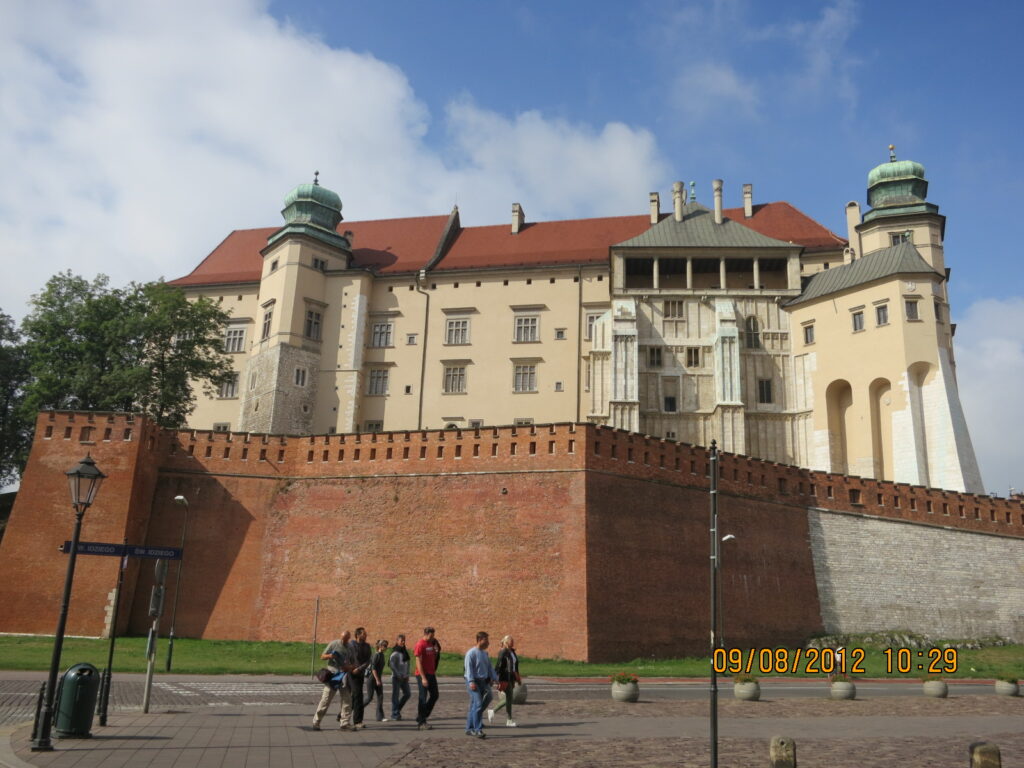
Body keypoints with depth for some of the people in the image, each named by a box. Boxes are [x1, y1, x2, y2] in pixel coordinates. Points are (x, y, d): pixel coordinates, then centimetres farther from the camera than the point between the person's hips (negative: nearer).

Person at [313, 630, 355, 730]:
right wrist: (330, 656, -21)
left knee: (347, 700, 2)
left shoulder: (350, 648, 9)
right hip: (332, 676, -4)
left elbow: (354, 663, 15)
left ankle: (345, 723, 9)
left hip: (344, 677, 4)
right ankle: (316, 722, 5)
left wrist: (350, 667, -8)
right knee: (326, 699, -5)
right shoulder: (333, 644, -2)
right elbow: (322, 656, 1)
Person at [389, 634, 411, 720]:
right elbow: (391, 664, -16)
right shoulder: (395, 653, -11)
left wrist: (407, 675, 7)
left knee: (407, 694, 7)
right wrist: (398, 675, -16)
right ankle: (395, 714, 5)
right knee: (395, 695, -2)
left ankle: (397, 709, 22)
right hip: (396, 677, -7)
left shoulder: (405, 652, 12)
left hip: (404, 677, 7)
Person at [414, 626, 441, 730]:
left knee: (434, 695, 9)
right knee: (423, 698, -2)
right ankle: (421, 722, 6)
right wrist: (423, 678, -19)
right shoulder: (420, 644, -14)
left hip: (431, 674, 8)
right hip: (422, 675, -8)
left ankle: (422, 716, 21)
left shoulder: (433, 642, 9)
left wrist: (434, 671, 10)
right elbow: (418, 662, -17)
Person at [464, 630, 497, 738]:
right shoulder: (471, 653, -9)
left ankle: (469, 729, 17)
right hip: (474, 682, -8)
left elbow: (490, 668, 22)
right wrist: (471, 682, -23)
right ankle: (478, 730, -9)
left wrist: (495, 679, 14)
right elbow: (469, 668, -15)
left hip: (483, 681, 8)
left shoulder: (485, 653, 16)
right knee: (478, 704, -12)